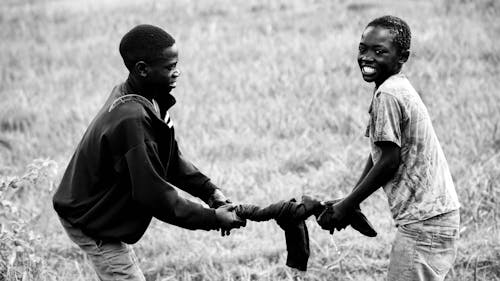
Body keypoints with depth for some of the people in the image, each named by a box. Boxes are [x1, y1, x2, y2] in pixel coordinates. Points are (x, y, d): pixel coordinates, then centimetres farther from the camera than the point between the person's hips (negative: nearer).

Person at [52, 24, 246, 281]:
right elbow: (154, 195, -31)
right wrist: (213, 219, -24)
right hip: (93, 223, -10)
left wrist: (210, 192, -6)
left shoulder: (150, 102, -1)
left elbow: (172, 160, 8)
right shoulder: (131, 119, -32)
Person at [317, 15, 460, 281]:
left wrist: (347, 206, -7)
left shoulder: (387, 95, -16)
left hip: (424, 223, -10)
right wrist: (348, 203, 13)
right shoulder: (398, 88, 14)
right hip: (435, 213, 10)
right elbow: (378, 152, 17)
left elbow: (389, 161, -16)